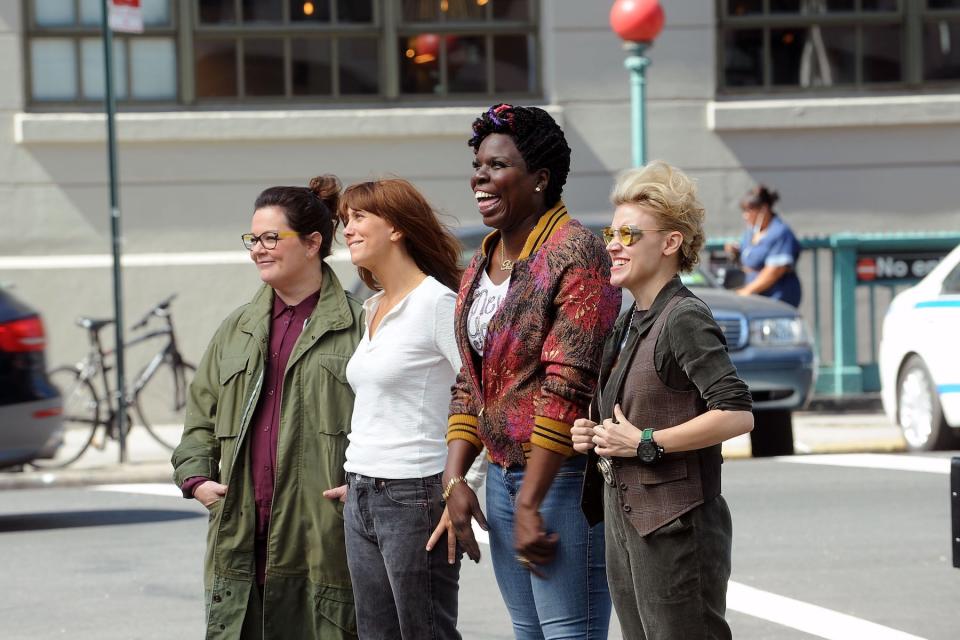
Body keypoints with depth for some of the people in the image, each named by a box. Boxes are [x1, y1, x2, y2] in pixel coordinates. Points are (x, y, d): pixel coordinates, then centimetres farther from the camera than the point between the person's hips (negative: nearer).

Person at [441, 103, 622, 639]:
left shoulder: (575, 253, -14)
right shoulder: (484, 261, 14)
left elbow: (568, 388, -19)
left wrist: (530, 503, -20)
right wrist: (454, 478, 5)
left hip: (564, 474, -8)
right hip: (503, 474, 8)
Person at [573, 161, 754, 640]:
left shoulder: (684, 319, -14)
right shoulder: (628, 324, 15)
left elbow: (737, 415, -23)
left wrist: (645, 443, -20)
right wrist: (593, 434, 8)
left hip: (675, 527, -9)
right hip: (623, 523, 9)